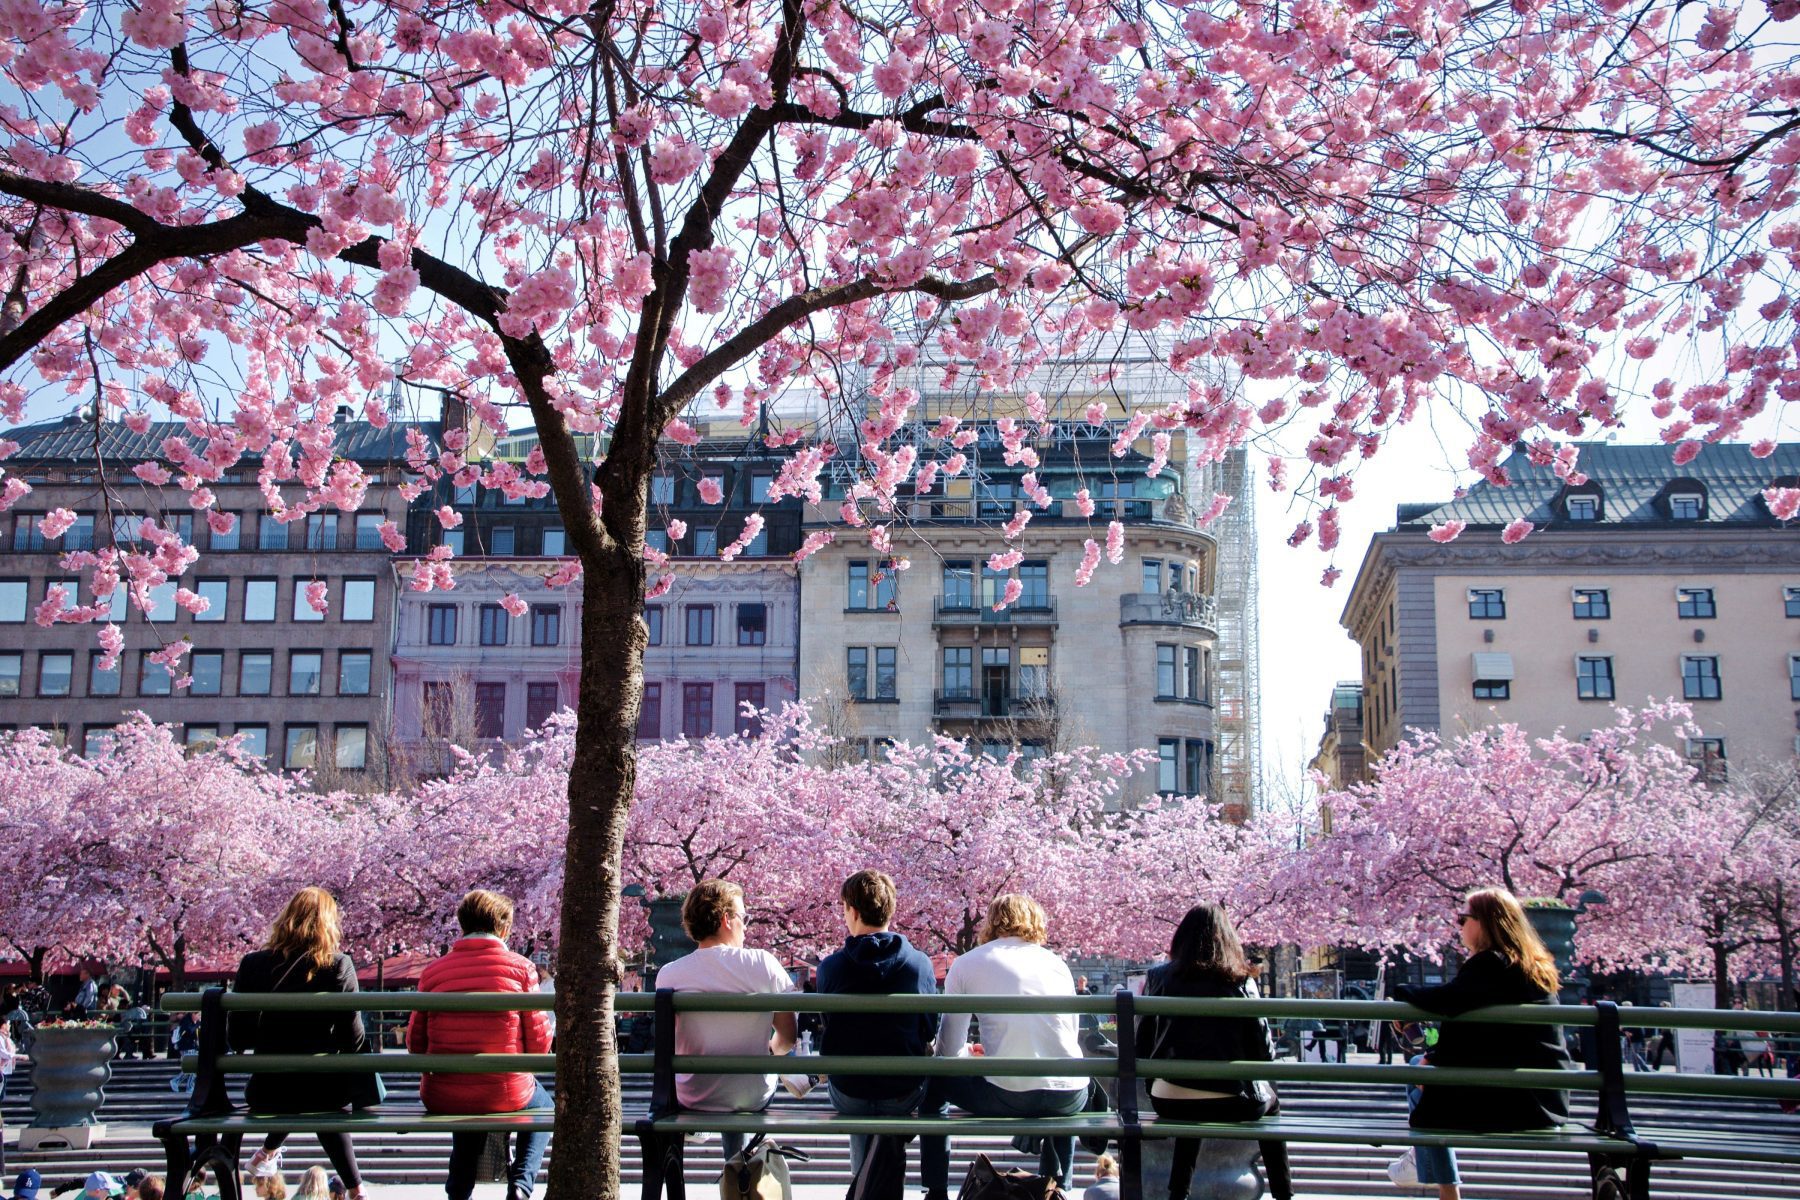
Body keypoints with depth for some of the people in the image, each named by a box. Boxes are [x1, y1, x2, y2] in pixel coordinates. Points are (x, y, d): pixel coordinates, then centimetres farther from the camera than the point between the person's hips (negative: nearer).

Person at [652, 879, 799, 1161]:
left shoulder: (669, 975, -13)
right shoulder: (763, 963, -15)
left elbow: (668, 1047, -1)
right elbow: (788, 1036, -6)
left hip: (693, 1099, 1)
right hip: (755, 1096, 0)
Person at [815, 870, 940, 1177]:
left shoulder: (830, 967, -10)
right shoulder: (921, 964, -10)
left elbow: (826, 1028, 5)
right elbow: (930, 1031, 3)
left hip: (847, 1095, 1)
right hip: (905, 1093, 0)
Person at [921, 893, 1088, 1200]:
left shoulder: (966, 964, 6)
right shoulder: (1057, 963, 15)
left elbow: (948, 1050, 6)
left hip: (1006, 1098, -3)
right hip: (1071, 1099, 3)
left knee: (932, 1085, 26)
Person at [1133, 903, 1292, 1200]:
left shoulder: (1158, 977, 0)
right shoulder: (1241, 981, -4)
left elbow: (1143, 1045, 2)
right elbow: (1264, 1050, -3)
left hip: (1169, 1101, 2)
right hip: (1232, 1102, -2)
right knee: (1269, 1101, 31)